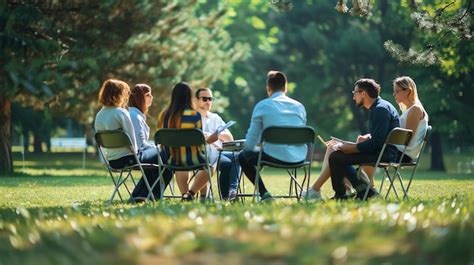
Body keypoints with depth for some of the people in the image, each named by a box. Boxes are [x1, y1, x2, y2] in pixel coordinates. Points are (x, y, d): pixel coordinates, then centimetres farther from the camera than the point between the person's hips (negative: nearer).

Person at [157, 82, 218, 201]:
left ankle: (184, 194, 32)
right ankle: (191, 192, 17)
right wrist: (210, 139, 7)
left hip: (172, 160, 4)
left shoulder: (163, 115, -4)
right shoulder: (194, 115, -15)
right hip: (193, 159, -4)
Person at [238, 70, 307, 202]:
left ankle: (264, 194, 6)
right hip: (299, 159, 6)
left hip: (275, 157, -5)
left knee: (243, 156, 20)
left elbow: (251, 139, 4)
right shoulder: (299, 106, 13)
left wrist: (247, 148, 28)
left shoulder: (262, 106, 1)